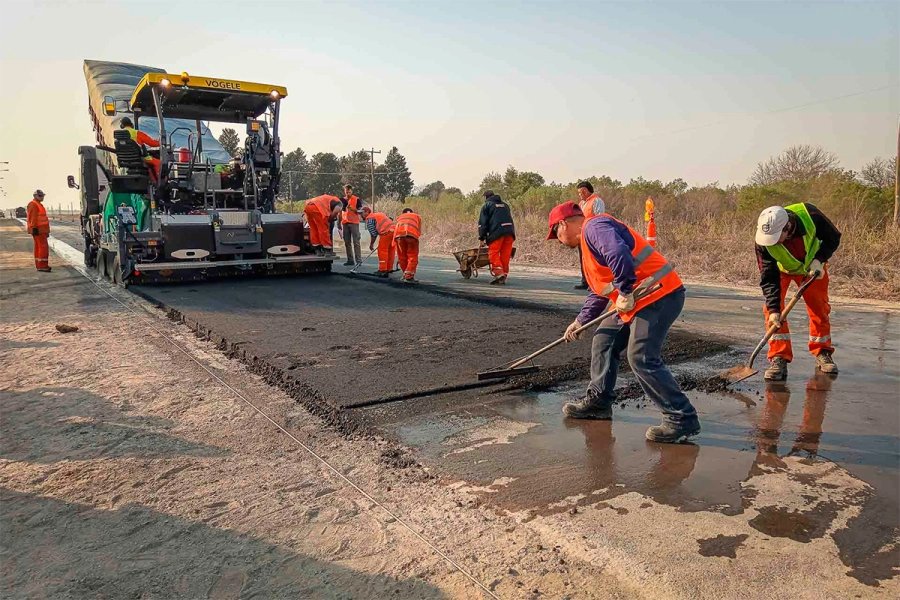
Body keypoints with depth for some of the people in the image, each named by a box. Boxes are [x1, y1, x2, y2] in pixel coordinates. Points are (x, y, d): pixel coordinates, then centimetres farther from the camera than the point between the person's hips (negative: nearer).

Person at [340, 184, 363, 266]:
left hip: (354, 223, -5)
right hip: (345, 223, 5)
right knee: (347, 243, 6)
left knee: (356, 242, -7)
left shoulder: (357, 199, 1)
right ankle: (350, 260, 12)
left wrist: (352, 208, -19)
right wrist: (339, 223, 11)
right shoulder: (343, 200, 13)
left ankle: (358, 260, -7)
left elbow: (360, 211, -3)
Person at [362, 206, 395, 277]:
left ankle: (383, 270, -3)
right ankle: (389, 269, 20)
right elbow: (391, 220, 26)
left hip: (386, 232, -8)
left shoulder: (369, 218, 5)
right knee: (390, 251, 13)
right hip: (394, 229, 8)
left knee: (382, 251, -2)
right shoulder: (379, 214, 29)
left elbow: (373, 233, 0)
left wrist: (371, 244, 15)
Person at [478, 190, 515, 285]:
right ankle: (503, 276, 7)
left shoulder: (486, 205, 11)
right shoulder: (505, 205, 30)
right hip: (510, 231, 5)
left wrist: (481, 237, 5)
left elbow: (482, 223, 4)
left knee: (493, 252, -1)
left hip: (497, 232, -5)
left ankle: (498, 273, -16)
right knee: (505, 254, 7)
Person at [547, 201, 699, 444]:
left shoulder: (593, 227, -11)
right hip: (636, 301, 11)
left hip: (658, 296, -11)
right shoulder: (589, 241, 23)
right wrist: (580, 321, 31)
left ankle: (682, 419, -6)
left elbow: (619, 254, -31)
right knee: (603, 340, 16)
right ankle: (598, 401, 27)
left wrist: (624, 293, -22)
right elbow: (599, 291, 30)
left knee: (642, 358, -15)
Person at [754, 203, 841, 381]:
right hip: (780, 268, -1)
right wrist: (773, 309, -36)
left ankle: (822, 353, 24)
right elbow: (768, 278, -30)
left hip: (811, 265, 1)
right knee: (771, 310, -18)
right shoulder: (763, 241, -36)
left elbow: (833, 238, -15)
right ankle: (779, 359, -13)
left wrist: (819, 260, -30)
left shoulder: (810, 215, -37)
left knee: (820, 308, 6)